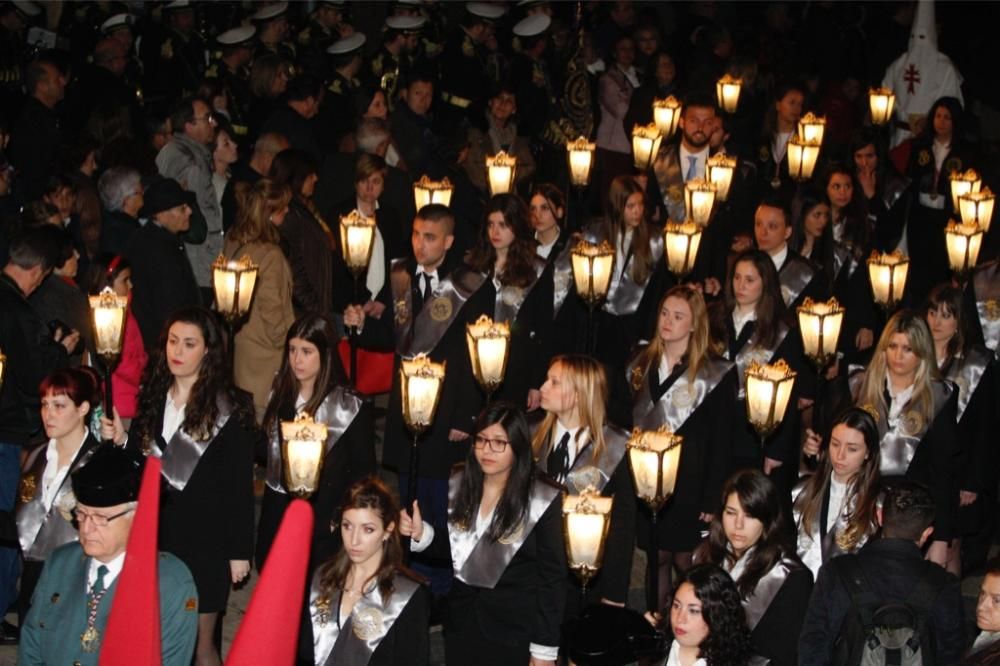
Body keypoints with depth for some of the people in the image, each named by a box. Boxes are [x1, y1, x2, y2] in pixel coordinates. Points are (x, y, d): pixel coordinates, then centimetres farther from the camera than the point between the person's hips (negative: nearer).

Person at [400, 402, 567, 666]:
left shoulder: (540, 501, -13)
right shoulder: (458, 485, 0)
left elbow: (552, 578, -10)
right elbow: (452, 548, 10)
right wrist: (422, 534, -10)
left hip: (514, 631, -4)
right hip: (460, 621, 4)